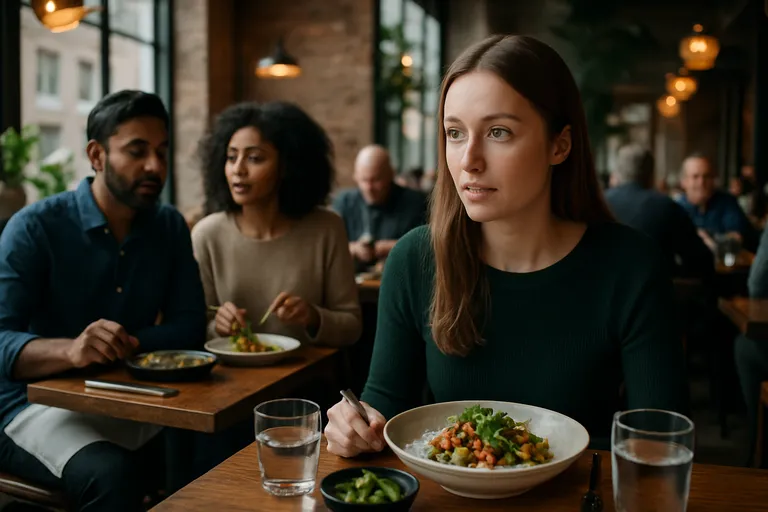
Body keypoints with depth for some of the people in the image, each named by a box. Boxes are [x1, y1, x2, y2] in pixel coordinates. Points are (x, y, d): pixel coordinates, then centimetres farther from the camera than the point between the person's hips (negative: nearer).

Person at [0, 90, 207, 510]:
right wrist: (70, 350, -40)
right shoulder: (34, 227, -11)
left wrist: (126, 344, -19)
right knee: (112, 474, -34)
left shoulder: (170, 227, 4)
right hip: (38, 404, -4)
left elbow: (190, 325, -1)